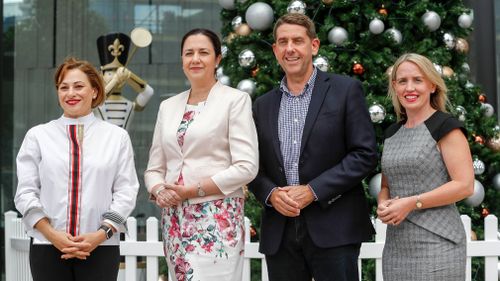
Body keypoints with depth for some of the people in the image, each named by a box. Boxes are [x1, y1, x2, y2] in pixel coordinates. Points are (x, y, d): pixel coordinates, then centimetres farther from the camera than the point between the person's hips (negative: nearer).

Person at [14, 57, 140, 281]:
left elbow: (126, 191, 1)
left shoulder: (117, 137, 6)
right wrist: (53, 235, -9)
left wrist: (101, 235, -11)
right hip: (47, 246, 1)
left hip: (101, 248, 0)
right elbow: (26, 192, 3)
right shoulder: (38, 136, 6)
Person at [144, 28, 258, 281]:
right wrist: (159, 191, -6)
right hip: (174, 218, 5)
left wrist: (195, 189, -12)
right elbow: (154, 168, 16)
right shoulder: (168, 106, 14)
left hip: (217, 217, -5)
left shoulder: (235, 99, -1)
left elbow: (246, 167, -9)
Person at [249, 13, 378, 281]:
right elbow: (255, 166, 14)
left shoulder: (345, 90, 1)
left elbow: (365, 154, -5)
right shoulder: (263, 105, 13)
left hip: (333, 229, -3)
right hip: (279, 232, 4)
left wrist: (313, 191, -12)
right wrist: (271, 194, -7)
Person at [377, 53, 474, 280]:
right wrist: (383, 205, -3)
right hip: (396, 244, 6)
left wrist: (411, 203, -17)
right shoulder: (392, 133, 13)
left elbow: (464, 185, -12)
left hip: (436, 242, -6)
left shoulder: (446, 126, -5)